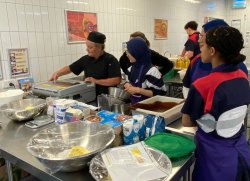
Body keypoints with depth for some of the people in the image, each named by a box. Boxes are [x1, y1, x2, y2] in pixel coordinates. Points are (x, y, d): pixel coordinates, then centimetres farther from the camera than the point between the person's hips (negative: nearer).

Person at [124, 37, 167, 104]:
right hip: (134, 106, 7)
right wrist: (128, 85, -3)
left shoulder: (151, 71, -20)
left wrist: (138, 90, -24)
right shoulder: (131, 69, 3)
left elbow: (160, 93, -20)